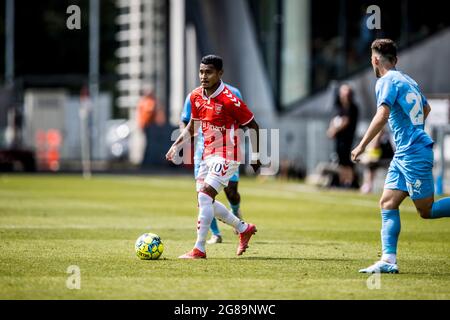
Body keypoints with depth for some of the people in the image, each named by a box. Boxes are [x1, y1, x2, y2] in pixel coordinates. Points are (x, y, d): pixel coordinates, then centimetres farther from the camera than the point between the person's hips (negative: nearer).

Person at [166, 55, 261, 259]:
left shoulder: (229, 100, -18)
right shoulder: (196, 96, 3)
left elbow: (253, 126, -9)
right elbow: (192, 126, 19)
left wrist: (255, 156, -4)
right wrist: (176, 146, 8)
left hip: (226, 156, -8)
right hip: (208, 155, 8)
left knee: (205, 197, -17)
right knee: (205, 201, 12)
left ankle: (199, 250, -13)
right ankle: (244, 229, 31)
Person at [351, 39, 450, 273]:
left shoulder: (387, 81, -11)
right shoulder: (408, 80, 16)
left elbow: (382, 116, -24)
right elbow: (426, 109, 31)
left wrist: (362, 146, -21)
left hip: (413, 154, -9)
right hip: (403, 155, 9)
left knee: (427, 210, -4)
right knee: (387, 204, 3)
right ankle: (388, 261, -3)